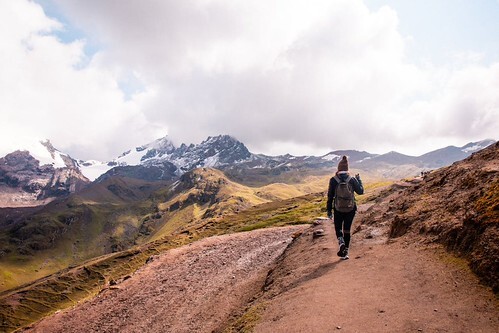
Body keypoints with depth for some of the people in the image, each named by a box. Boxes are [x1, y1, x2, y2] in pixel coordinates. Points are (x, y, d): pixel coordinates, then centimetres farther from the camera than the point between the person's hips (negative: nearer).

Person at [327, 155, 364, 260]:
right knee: (347, 229, 14)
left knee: (338, 228, 19)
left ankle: (341, 242, -8)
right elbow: (360, 191, 5)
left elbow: (330, 196, -5)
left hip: (338, 209, -1)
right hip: (350, 209, 1)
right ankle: (345, 252, 16)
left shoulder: (333, 180, -9)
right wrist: (359, 179, 18)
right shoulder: (352, 179, -7)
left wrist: (329, 210, 4)